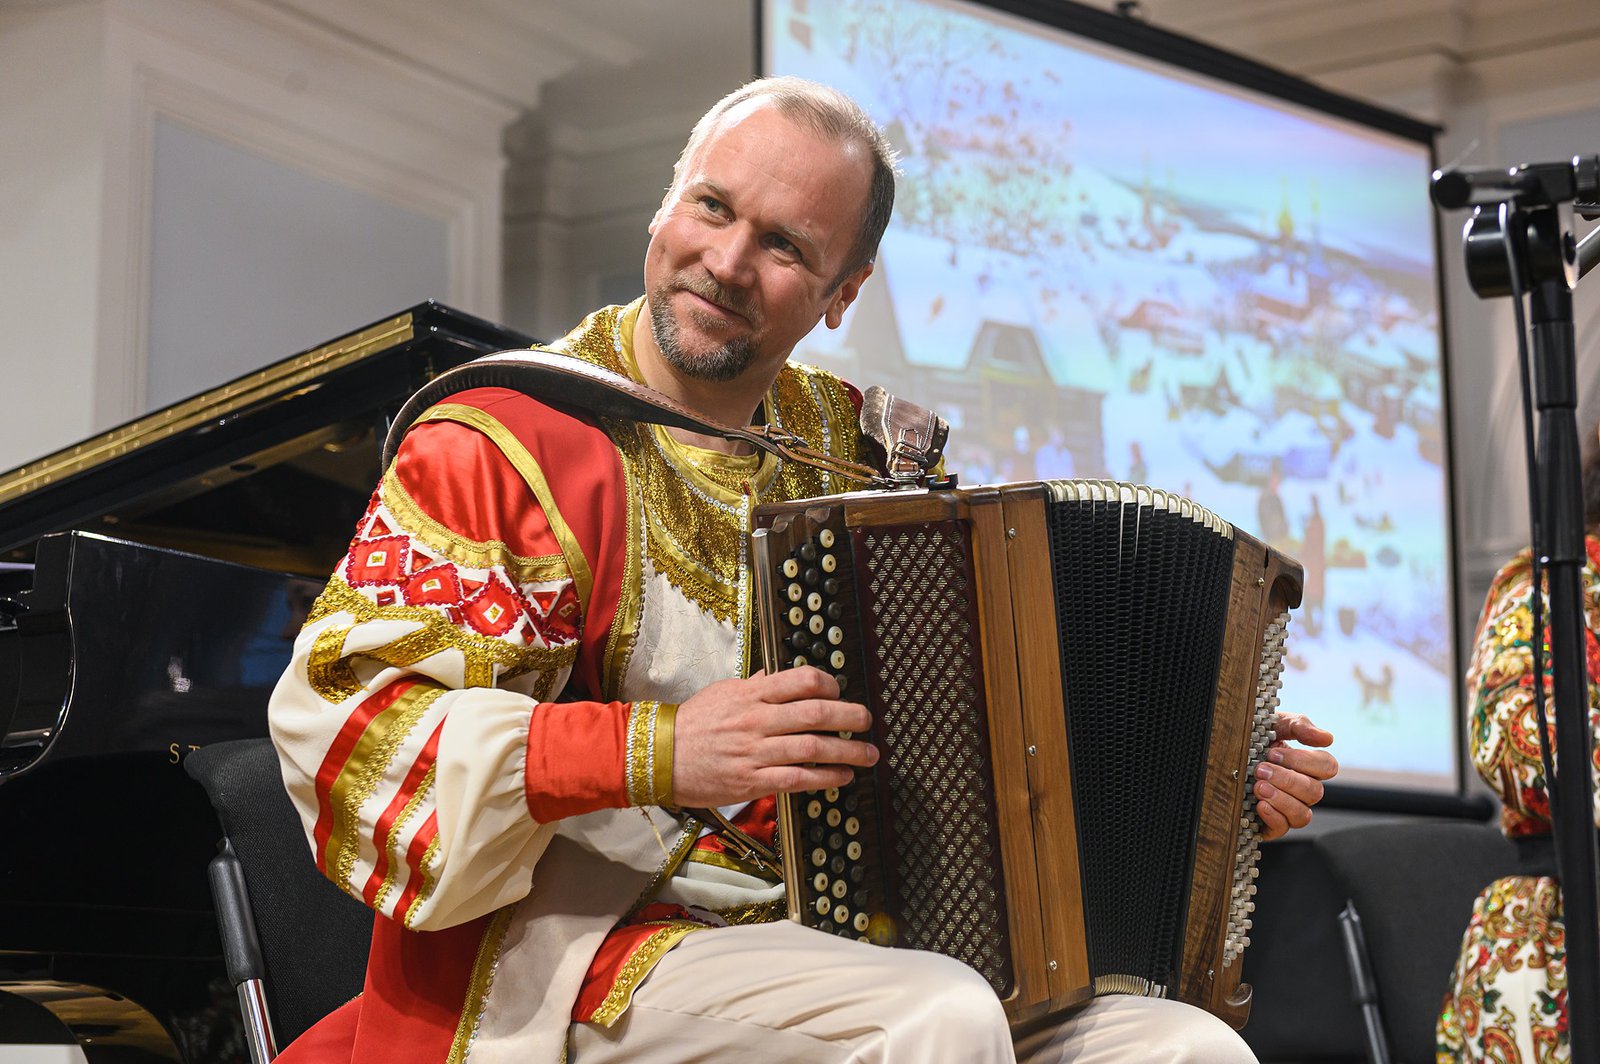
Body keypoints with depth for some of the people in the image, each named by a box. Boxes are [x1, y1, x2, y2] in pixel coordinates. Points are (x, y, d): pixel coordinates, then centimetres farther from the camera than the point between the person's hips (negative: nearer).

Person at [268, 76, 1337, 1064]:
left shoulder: (856, 446, 14)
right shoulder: (513, 442, -5)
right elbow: (342, 715, -13)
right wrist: (652, 752, -23)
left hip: (868, 946, 6)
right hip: (589, 950, -5)